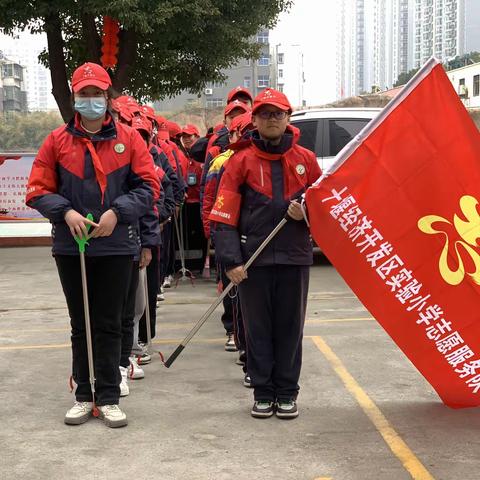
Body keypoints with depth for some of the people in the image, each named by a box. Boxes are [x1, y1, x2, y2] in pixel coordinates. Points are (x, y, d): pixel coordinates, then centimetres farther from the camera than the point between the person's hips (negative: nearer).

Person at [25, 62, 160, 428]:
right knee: (81, 325, 11)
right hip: (70, 247, 1)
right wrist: (66, 212, -13)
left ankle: (109, 397, 15)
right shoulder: (57, 141, 4)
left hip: (116, 246, -1)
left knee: (109, 325, 5)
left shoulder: (129, 138, 2)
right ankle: (84, 396, 21)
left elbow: (149, 186, -1)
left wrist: (117, 212, -14)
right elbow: (38, 190, 4)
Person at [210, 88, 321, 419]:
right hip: (254, 258, -1)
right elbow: (224, 215, -3)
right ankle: (263, 392, 18)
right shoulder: (242, 160, 1)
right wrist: (231, 260, -11)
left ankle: (287, 393, 18)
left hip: (294, 257, 1)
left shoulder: (306, 159, 6)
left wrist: (306, 213, -8)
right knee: (258, 327, 6)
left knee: (290, 327, 7)